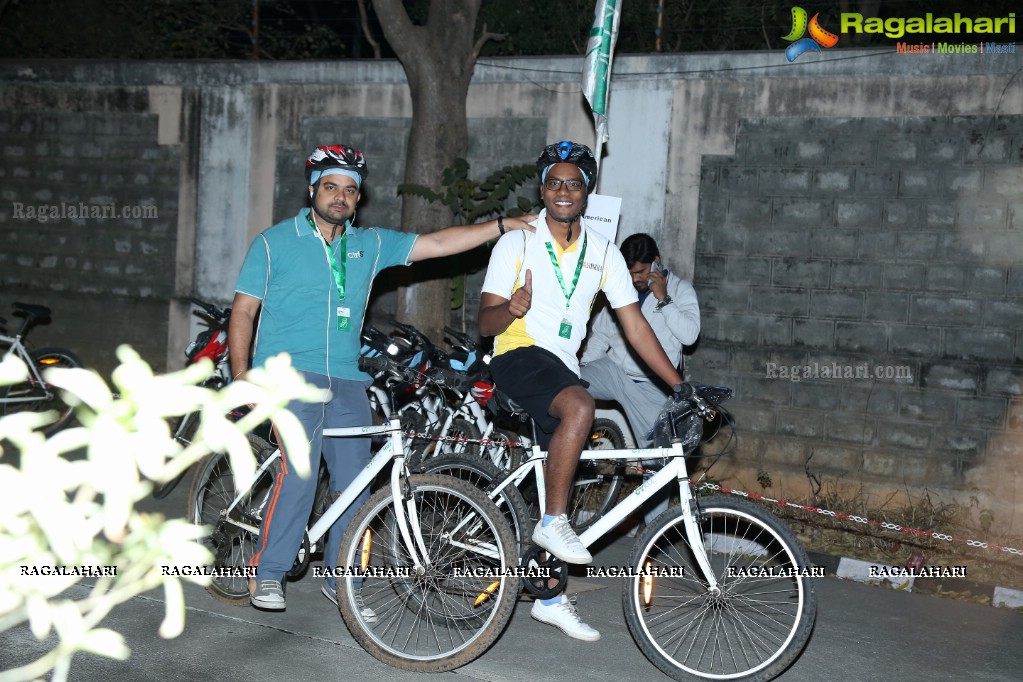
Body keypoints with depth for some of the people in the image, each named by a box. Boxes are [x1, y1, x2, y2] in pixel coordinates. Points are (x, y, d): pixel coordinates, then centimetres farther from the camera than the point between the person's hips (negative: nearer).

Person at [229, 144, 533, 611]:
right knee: (299, 470, -20)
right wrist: (241, 375, -7)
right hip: (290, 371, -4)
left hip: (347, 380, 4)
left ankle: (340, 580, 18)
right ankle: (267, 574, -6)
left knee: (355, 482, 2)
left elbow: (438, 244, 11)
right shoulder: (275, 242, 4)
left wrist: (502, 225, 2)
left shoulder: (370, 244, 13)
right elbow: (243, 312, 4)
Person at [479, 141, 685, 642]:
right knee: (580, 406, -35)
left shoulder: (603, 254, 8)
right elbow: (485, 323, -4)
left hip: (562, 369, 5)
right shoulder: (517, 243, -2)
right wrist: (511, 309, -29)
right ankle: (553, 522, -20)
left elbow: (634, 324, 7)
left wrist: (680, 386, 1)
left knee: (559, 479, 5)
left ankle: (550, 599, 17)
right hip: (518, 356, -5)